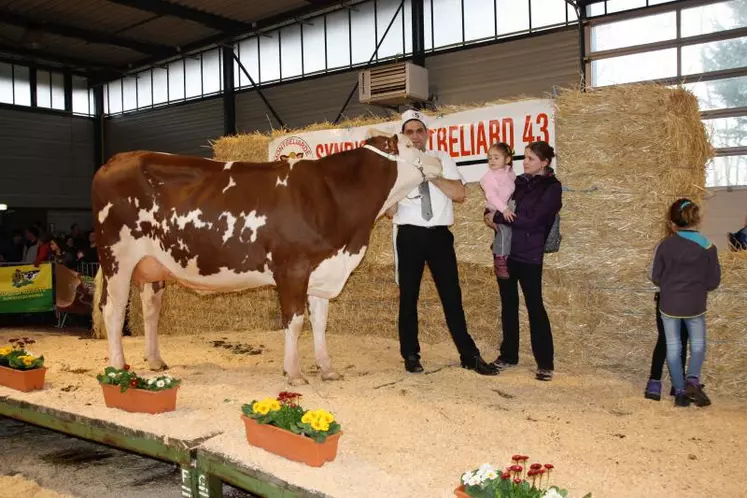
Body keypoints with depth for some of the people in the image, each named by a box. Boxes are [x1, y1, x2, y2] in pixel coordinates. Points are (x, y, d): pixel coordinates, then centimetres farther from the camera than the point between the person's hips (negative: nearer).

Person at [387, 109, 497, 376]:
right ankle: (411, 356, 19)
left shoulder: (442, 159, 9)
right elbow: (389, 212, -2)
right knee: (408, 297, 7)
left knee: (452, 295, 4)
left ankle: (469, 356, 12)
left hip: (439, 235, 1)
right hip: (410, 236, 0)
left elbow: (460, 194, -5)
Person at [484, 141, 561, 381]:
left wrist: (498, 217, -15)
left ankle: (545, 363, 7)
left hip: (529, 255, -6)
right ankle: (508, 355, 25)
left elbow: (533, 220, -17)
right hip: (504, 251, 6)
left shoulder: (552, 187, -6)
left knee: (534, 307, -2)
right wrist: (490, 216, -7)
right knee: (508, 304, 13)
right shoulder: (519, 181, 11)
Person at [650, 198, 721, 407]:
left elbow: (656, 278, 0)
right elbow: (713, 281, -1)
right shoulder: (708, 247, -7)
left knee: (673, 347, 9)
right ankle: (692, 380, -5)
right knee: (698, 344, 16)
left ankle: (680, 392, 11)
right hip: (695, 305, 0)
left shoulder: (664, 245, -7)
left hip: (669, 304, 0)